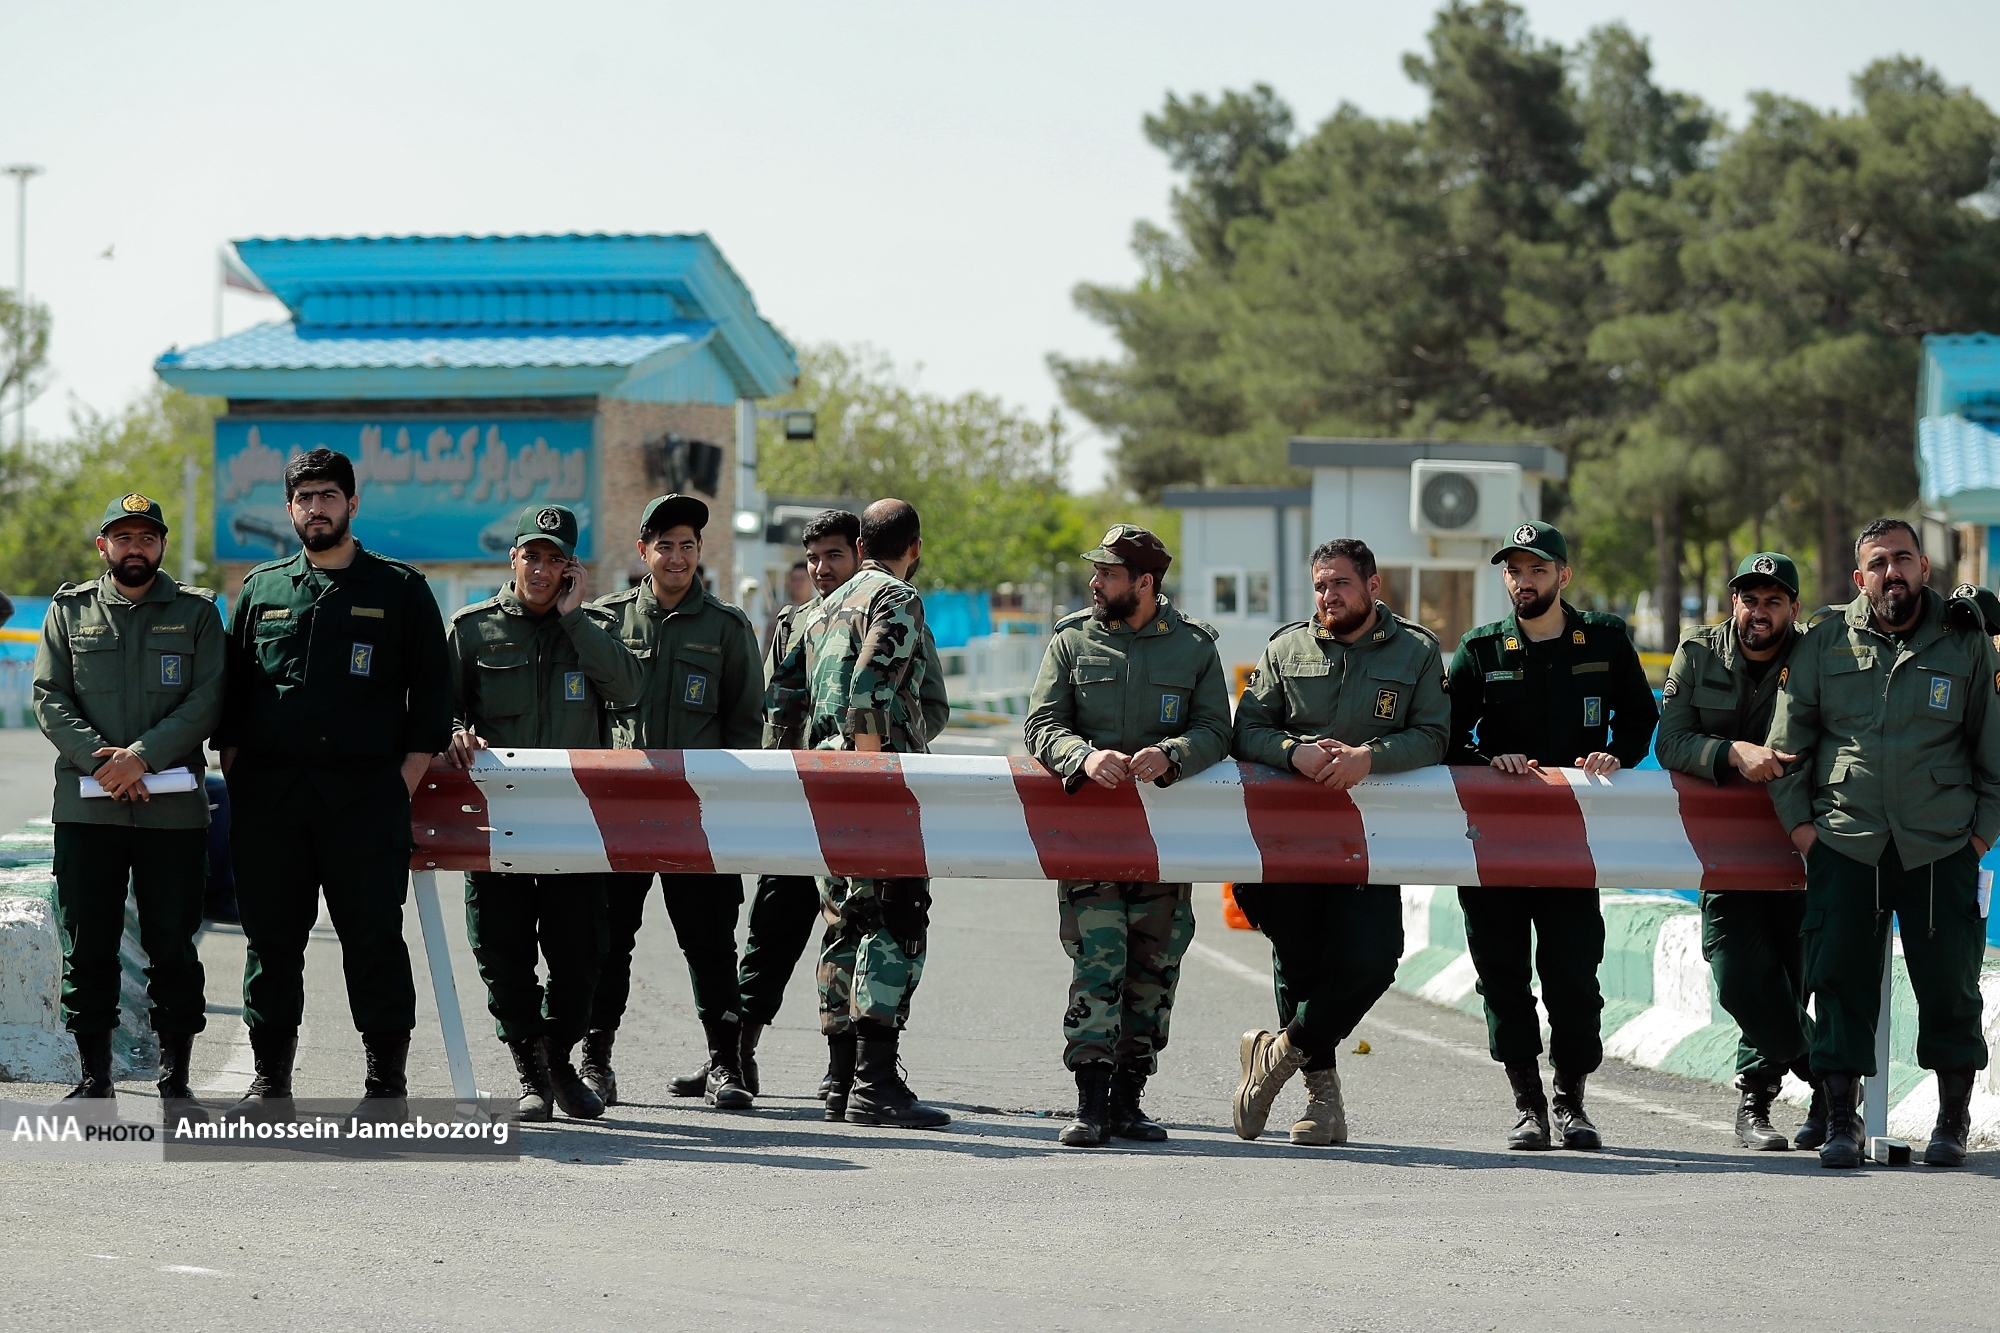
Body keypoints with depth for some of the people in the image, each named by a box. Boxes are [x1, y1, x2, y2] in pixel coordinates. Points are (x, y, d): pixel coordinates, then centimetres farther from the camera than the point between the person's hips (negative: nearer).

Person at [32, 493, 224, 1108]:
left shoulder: (196, 613, 8)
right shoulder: (69, 611, 11)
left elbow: (207, 700, -2)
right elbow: (49, 698, 3)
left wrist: (142, 755, -15)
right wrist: (100, 760, -13)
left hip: (173, 806, -1)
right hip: (86, 805, 1)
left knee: (173, 943, 1)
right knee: (87, 943, 2)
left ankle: (176, 1076, 9)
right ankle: (94, 1075, 9)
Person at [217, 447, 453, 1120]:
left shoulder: (400, 590, 7)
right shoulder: (261, 589, 14)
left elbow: (431, 689, 5)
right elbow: (231, 692, 17)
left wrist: (406, 779, -4)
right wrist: (234, 771, 5)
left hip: (364, 794, -3)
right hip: (268, 798, 3)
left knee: (373, 940, -3)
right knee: (270, 940, 4)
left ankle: (387, 1083, 3)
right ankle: (269, 1082, 11)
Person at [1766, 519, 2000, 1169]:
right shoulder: (1824, 645, 7)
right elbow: (1787, 742, 11)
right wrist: (1799, 823, 2)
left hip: (1941, 847, 0)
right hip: (1844, 841, 0)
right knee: (1840, 981, -4)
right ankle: (1841, 1121, 4)